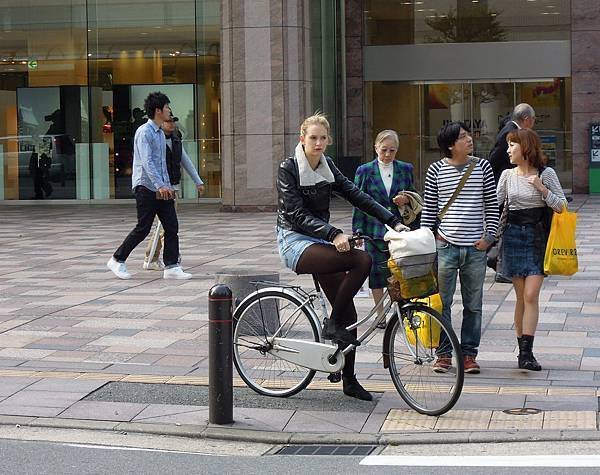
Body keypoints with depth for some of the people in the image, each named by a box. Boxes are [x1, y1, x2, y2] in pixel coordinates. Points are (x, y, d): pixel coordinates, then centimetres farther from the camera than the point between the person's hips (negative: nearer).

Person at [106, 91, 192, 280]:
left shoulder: (160, 133, 17)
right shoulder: (144, 132, -12)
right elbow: (146, 161, -22)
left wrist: (168, 186, 23)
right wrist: (159, 185, -30)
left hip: (161, 188, 9)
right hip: (146, 187, -8)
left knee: (172, 226, 0)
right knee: (143, 229, -4)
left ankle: (171, 267, 2)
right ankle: (117, 260, 11)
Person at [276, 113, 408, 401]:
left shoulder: (328, 168, 9)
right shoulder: (289, 169, -11)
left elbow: (357, 196, 5)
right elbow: (297, 215, -20)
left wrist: (394, 222, -4)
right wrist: (333, 234, -32)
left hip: (320, 240, 7)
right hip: (294, 240, -7)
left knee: (347, 313, 0)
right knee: (362, 260, -27)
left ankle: (349, 380, 10)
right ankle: (332, 325, -15)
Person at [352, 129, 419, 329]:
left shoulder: (406, 169, 7)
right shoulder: (364, 171, 2)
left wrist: (407, 199, -7)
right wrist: (358, 231, -3)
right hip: (375, 230, -1)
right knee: (377, 272, 3)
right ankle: (380, 314, 14)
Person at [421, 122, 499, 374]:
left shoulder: (482, 167, 5)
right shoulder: (436, 169, 1)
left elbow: (492, 205, 8)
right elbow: (428, 208, 7)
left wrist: (488, 235, -2)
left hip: (475, 248, 1)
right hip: (445, 246, -1)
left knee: (473, 305, 6)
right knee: (441, 303, 2)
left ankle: (469, 354, 16)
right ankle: (443, 354, 13)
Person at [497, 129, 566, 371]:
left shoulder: (546, 174, -2)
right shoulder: (507, 175, 7)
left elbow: (561, 206, -3)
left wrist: (542, 188, -14)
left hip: (538, 237, -3)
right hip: (513, 235, 3)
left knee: (531, 295, -11)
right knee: (521, 296, 4)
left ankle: (526, 352, -14)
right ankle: (523, 351, 9)